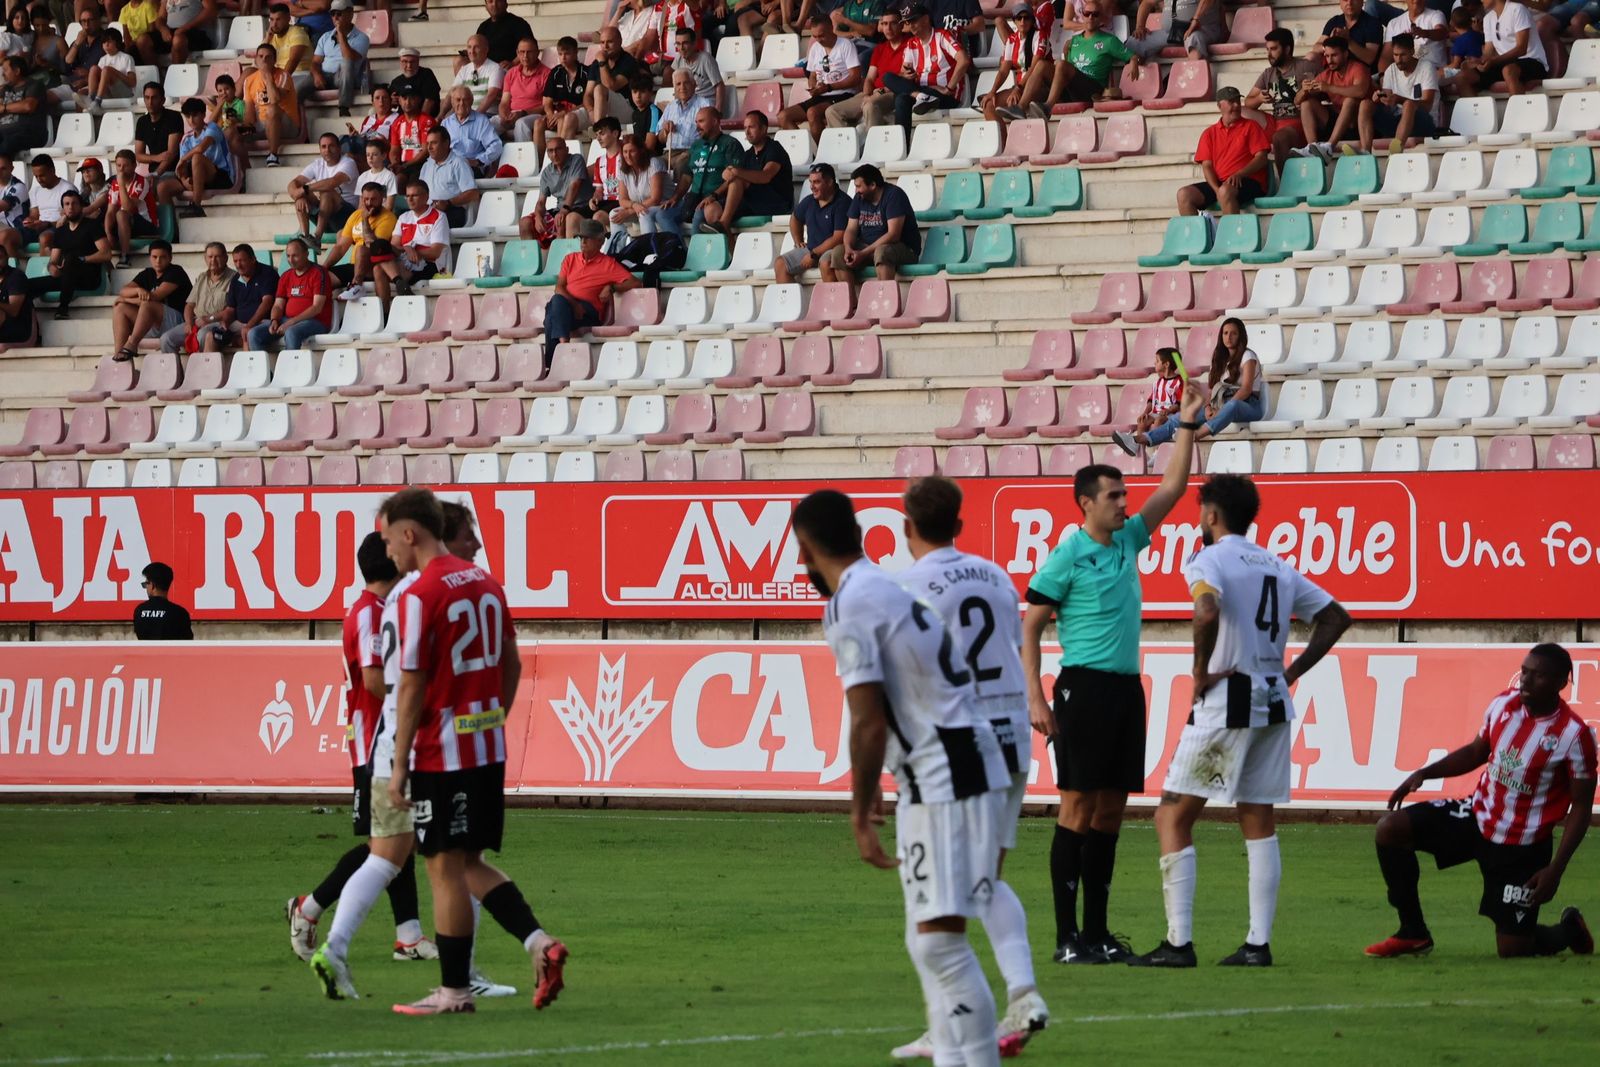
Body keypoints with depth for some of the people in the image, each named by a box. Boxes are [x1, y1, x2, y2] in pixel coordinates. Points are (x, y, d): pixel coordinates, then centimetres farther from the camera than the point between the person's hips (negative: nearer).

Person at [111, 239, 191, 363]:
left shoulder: (176, 272, -6)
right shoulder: (147, 274, 15)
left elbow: (155, 297, -16)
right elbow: (124, 291, 4)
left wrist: (126, 300, -7)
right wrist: (138, 290, -20)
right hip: (152, 326, 7)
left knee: (147, 304, -32)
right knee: (120, 308, -7)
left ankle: (131, 345, -36)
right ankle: (118, 352, -22)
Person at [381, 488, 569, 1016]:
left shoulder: (420, 596, -15)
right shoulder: (486, 583, 10)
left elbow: (412, 688, -16)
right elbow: (512, 664, 16)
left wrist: (399, 768, -11)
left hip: (441, 754, -8)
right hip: (489, 749, 8)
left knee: (446, 869, 1)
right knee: (469, 864, 17)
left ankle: (454, 991, 5)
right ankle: (539, 943, 1)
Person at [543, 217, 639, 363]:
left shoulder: (608, 264, 12)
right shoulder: (570, 259, 23)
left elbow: (635, 283, 5)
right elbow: (559, 288, 10)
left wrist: (611, 288, -8)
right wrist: (574, 304, -9)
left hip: (590, 314, -4)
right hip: (566, 305, 4)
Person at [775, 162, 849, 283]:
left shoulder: (842, 203, -12)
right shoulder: (809, 201, 11)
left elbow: (838, 238, -18)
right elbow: (795, 219, 33)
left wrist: (814, 255, -17)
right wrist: (798, 242, 19)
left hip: (832, 250, -7)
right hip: (810, 249, 7)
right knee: (780, 264, -11)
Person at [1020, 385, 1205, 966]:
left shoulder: (1127, 542, 13)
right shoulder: (1067, 557, -7)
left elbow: (1173, 487, 20)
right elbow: (1029, 629, -7)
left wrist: (1188, 426, 12)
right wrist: (1035, 700, -14)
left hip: (1126, 689, 7)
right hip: (1085, 687, -7)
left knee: (1110, 810, 7)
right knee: (1078, 808, -7)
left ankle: (1097, 932, 11)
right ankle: (1067, 936, -6)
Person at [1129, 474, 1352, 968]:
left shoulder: (1208, 561, -7)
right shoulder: (1277, 567, 14)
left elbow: (1207, 613, -28)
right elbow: (1336, 617, 17)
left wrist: (1201, 672, -15)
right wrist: (1294, 671, 13)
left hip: (1225, 705, -6)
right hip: (1274, 705, 6)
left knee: (1173, 818, 1)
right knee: (1259, 822, 11)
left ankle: (1179, 942, -5)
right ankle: (1258, 943, 7)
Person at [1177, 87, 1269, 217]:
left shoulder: (1250, 126, 9)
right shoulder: (1209, 133, 16)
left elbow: (1261, 158, -1)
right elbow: (1206, 166, 8)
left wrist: (1239, 174, -18)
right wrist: (1216, 189, -12)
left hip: (1247, 181, -4)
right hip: (1218, 183, 4)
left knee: (1226, 191, -38)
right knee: (1184, 194, -19)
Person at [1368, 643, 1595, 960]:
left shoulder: (1574, 735, -20)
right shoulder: (1504, 703, -4)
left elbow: (1581, 807, -14)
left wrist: (1555, 870, -20)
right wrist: (1423, 774, 0)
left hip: (1520, 847, -5)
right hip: (1479, 814, 5)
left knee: (1513, 949, -4)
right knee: (1390, 829, -13)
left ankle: (1569, 930, 34)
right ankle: (1413, 933, 1)